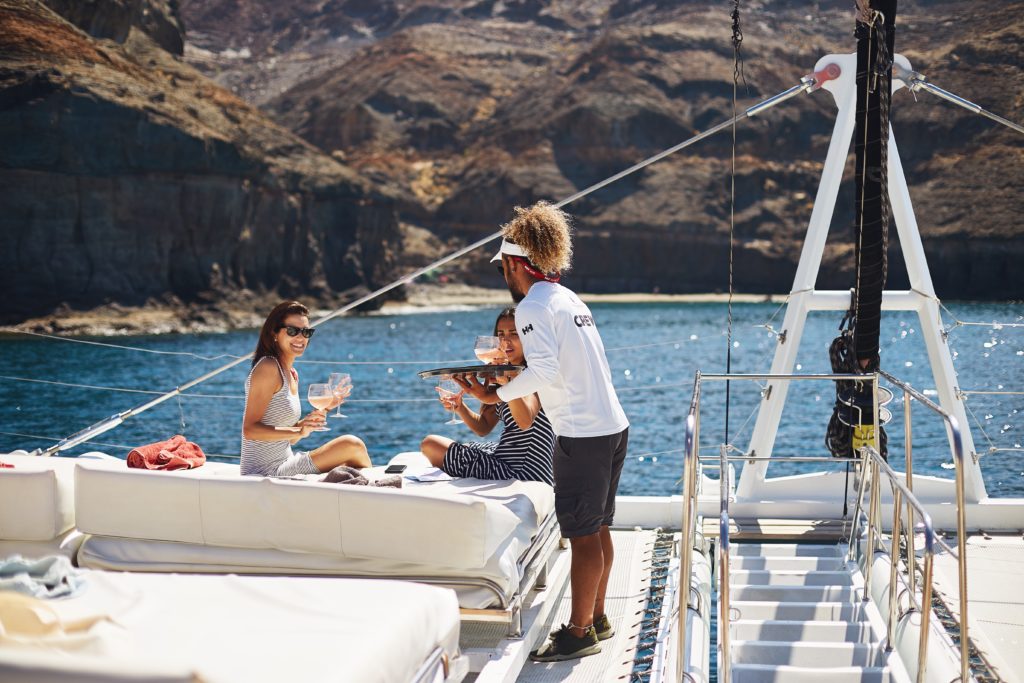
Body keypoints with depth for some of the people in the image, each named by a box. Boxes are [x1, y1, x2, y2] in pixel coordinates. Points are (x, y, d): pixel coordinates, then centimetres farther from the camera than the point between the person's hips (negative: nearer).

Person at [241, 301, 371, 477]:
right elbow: (250, 430, -20)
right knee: (352, 445, -10)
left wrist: (323, 409, 7)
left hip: (283, 465, 10)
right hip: (266, 472, -10)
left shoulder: (292, 374, 15)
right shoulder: (268, 368, -12)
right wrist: (299, 431, -29)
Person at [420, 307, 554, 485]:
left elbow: (525, 421, -31)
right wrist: (460, 407, -7)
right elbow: (484, 427, 11)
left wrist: (507, 381, -42)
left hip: (522, 473, -9)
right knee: (430, 444, 20)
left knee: (431, 445, -2)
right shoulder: (504, 372, 14)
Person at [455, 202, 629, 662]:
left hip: (582, 434, -9)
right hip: (612, 426, 9)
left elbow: (545, 369, -23)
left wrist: (495, 395, -16)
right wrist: (514, 380, 23)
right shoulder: (569, 299, 17)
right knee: (598, 529, 16)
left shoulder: (532, 307, -11)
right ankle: (596, 618, 27)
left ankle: (579, 632, 5)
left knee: (582, 534, -3)